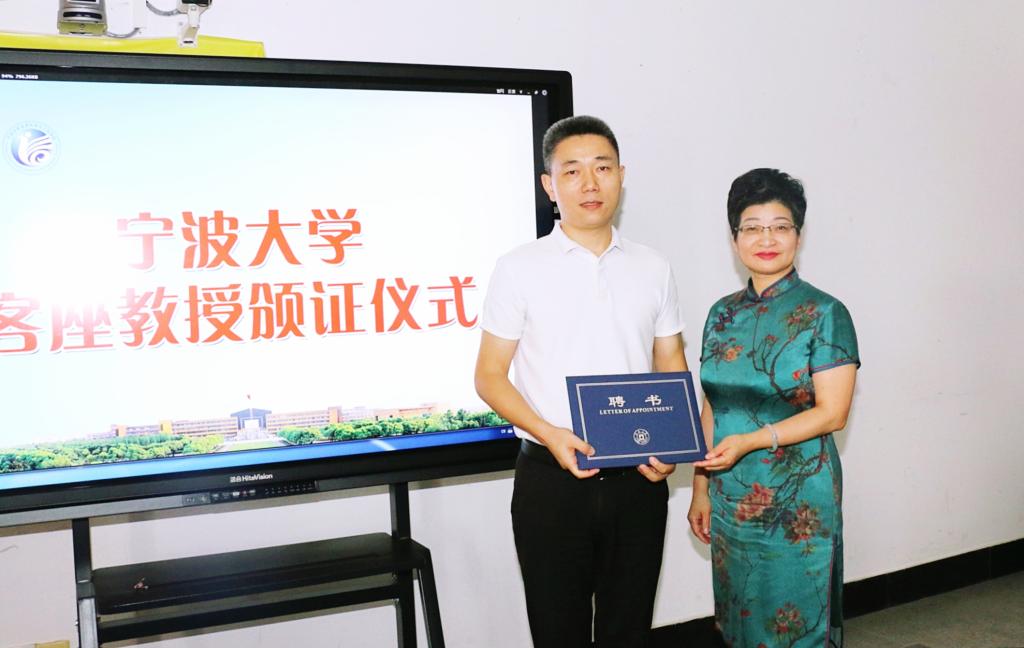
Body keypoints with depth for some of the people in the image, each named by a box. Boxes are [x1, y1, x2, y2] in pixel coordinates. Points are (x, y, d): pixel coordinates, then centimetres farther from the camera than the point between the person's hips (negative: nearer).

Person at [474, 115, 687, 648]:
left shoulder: (653, 268, 7)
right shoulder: (519, 269, -2)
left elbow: (671, 366, 12)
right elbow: (489, 376, -2)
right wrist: (549, 435, -18)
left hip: (637, 479, 3)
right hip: (552, 478, -2)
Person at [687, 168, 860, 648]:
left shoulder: (824, 314, -8)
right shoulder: (722, 314, 7)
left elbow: (832, 413, -12)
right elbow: (711, 411, 10)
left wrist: (750, 441, -21)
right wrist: (701, 490, 8)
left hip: (798, 499, -4)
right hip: (731, 495, 5)